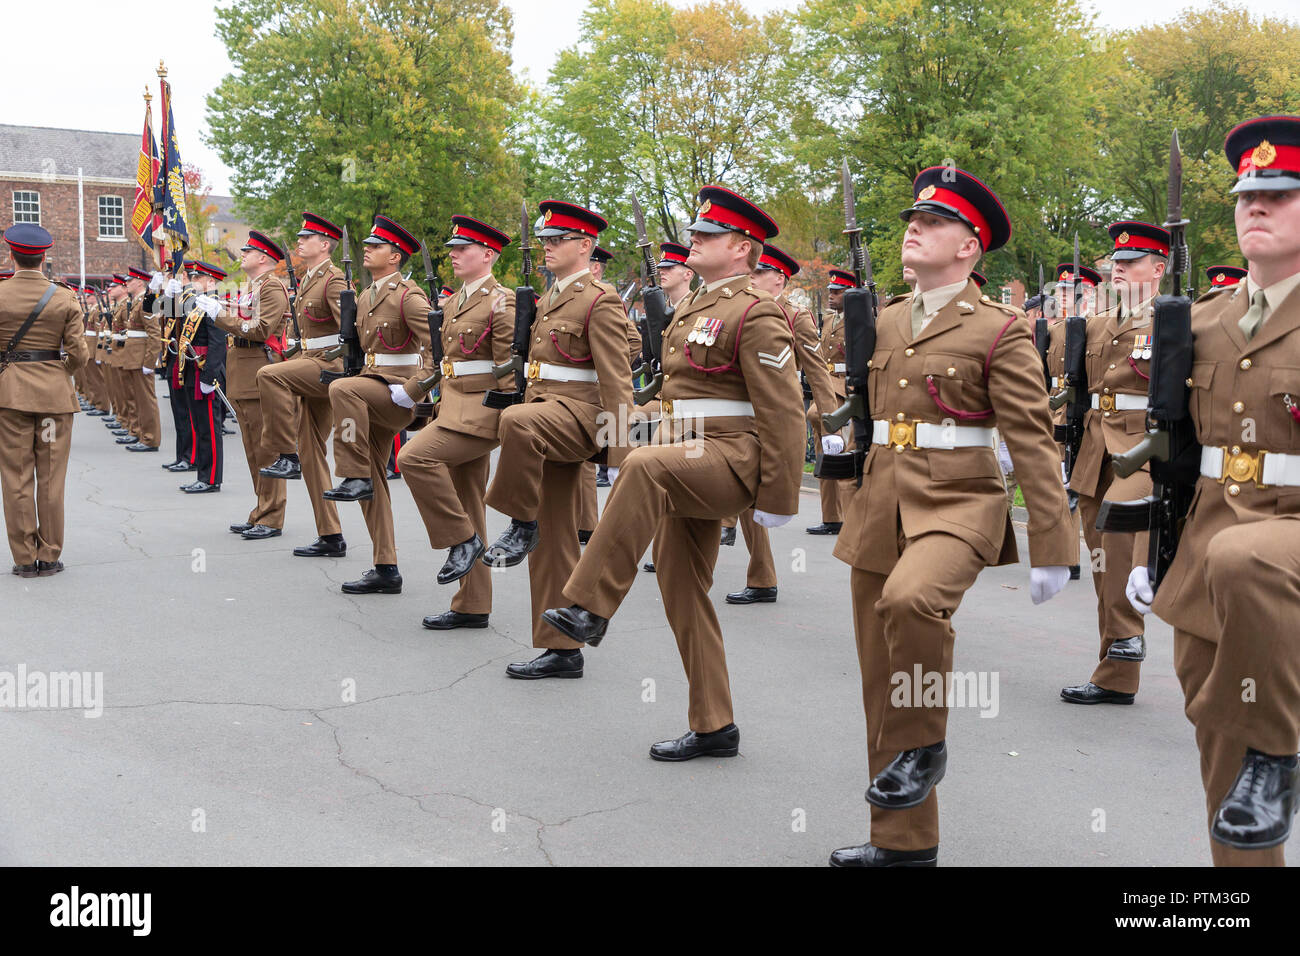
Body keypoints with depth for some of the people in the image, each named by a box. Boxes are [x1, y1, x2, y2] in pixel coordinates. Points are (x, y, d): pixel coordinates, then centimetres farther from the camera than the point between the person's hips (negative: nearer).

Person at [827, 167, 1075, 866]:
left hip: (956, 503, -6)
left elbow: (1033, 443, -8)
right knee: (881, 690, 8)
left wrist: (1051, 548, -11)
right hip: (880, 508, 6)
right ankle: (903, 840, 22)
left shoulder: (1000, 331, -5)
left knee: (909, 599, -37)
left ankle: (924, 743, -10)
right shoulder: (886, 322, 12)